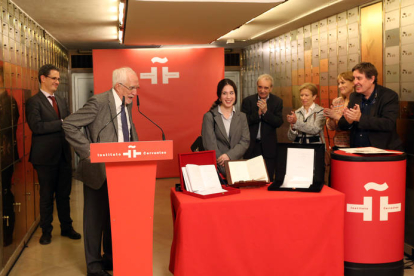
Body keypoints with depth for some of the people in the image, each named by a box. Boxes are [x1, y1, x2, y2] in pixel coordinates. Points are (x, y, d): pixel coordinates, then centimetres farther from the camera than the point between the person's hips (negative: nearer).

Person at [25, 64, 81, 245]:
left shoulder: (61, 100, 14)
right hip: (46, 156, -6)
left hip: (64, 155, 6)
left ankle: (66, 228, 26)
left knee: (64, 194, 14)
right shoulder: (33, 102, -8)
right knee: (47, 196, 6)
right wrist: (61, 123, -19)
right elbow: (36, 126, -21)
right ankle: (46, 232, 21)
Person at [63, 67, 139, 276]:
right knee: (96, 218, 5)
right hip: (98, 171, -7)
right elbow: (69, 125, -18)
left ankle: (110, 258, 31)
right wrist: (88, 152, -20)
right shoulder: (99, 102, -17)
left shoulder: (127, 104, 7)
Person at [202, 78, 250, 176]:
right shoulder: (209, 117, 4)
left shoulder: (242, 117, 16)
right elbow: (210, 144, -4)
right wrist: (224, 166, -15)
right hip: (217, 168, -3)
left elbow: (245, 141, 5)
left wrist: (229, 155, -13)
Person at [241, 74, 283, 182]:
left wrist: (265, 111, -18)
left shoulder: (277, 101, 2)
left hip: (268, 147, 0)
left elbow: (279, 122, -8)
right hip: (251, 146, 0)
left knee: (268, 179, 4)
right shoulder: (248, 101, 3)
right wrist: (258, 113, -17)